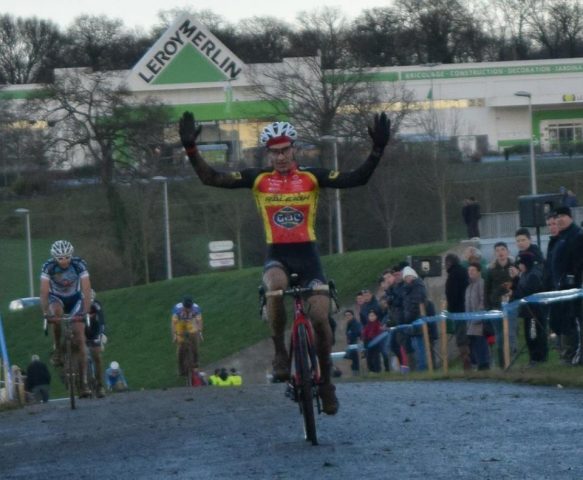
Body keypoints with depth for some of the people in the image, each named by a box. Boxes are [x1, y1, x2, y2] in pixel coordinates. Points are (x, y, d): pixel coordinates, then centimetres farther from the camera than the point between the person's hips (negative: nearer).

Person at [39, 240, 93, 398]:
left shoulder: (79, 264, -26)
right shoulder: (48, 266, -25)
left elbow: (86, 290, -28)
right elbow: (44, 292, -28)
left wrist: (86, 312, -37)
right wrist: (45, 313, -38)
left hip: (75, 299, 0)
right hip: (56, 298, 0)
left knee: (80, 340, -10)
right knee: (56, 313, -38)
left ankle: (84, 382, -10)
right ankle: (58, 349, -17)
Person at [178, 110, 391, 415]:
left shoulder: (311, 177, 1)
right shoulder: (258, 179, 2)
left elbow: (357, 178, -6)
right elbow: (211, 178, -4)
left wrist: (377, 149, -19)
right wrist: (191, 149, -17)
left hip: (307, 254, 0)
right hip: (277, 255, 0)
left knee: (320, 316, -14)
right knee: (275, 286, -36)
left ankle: (326, 380, 10)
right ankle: (280, 353, -17)